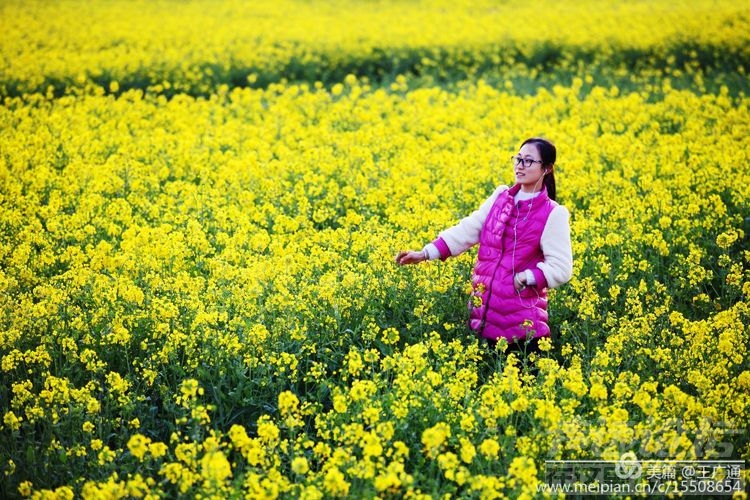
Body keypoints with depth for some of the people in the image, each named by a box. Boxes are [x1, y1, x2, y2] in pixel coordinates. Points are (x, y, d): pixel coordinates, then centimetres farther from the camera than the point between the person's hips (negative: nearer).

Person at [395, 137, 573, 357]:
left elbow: (561, 269, -11)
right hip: (484, 310, 5)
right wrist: (425, 253, -3)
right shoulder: (500, 196, 7)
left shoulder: (553, 215, -8)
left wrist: (524, 278, -22)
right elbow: (468, 229, 5)